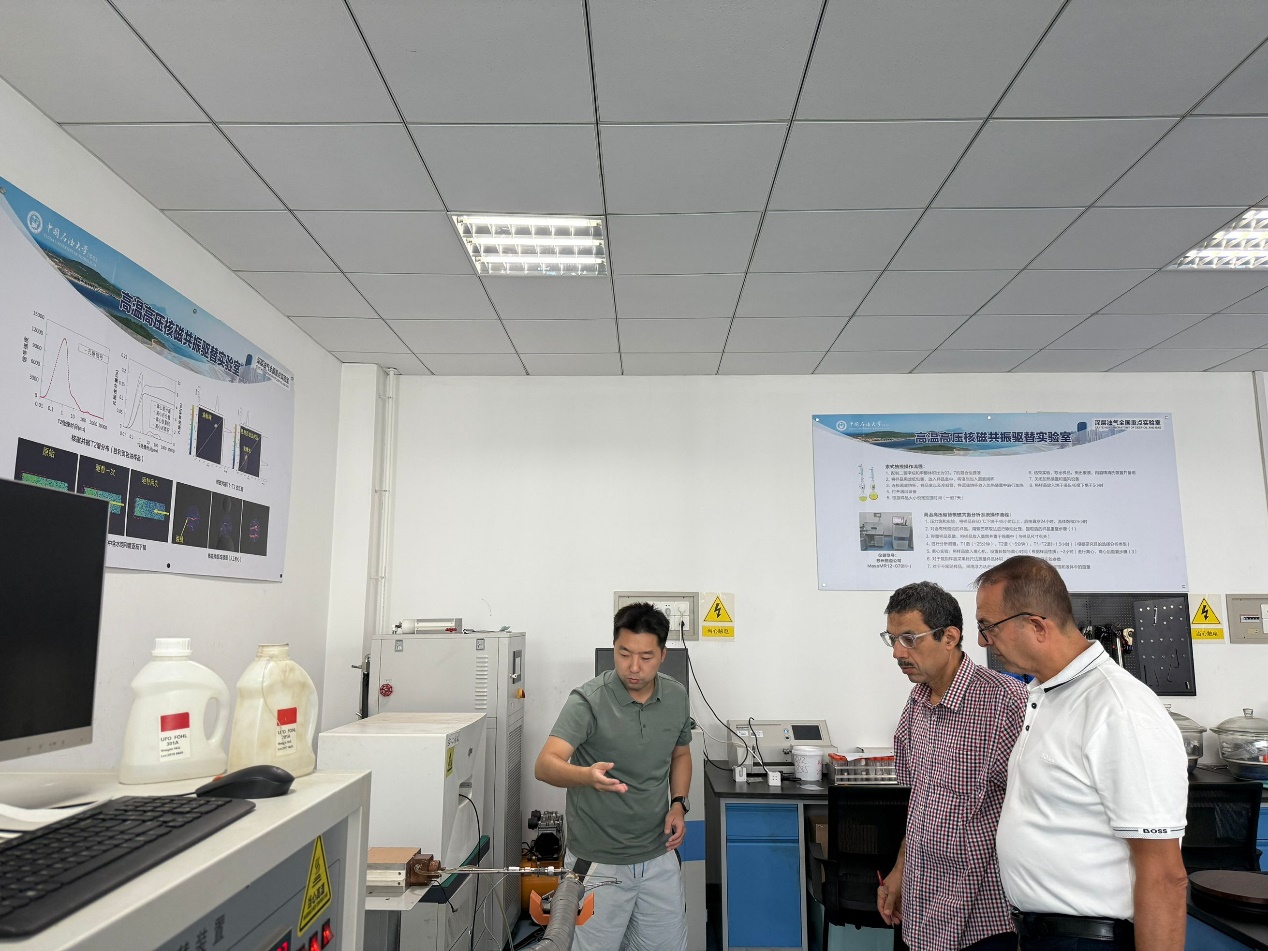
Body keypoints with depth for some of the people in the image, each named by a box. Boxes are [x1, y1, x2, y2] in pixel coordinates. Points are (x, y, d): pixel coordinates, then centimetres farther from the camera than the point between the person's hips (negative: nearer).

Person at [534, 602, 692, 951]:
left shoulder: (677, 697, -3)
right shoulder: (588, 700, -20)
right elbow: (545, 765, -32)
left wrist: (678, 804, -2)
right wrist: (588, 776, -52)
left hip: (659, 859, 5)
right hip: (599, 863, -4)